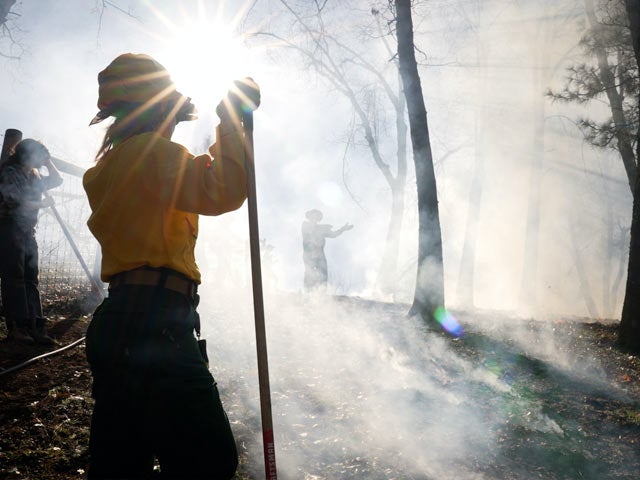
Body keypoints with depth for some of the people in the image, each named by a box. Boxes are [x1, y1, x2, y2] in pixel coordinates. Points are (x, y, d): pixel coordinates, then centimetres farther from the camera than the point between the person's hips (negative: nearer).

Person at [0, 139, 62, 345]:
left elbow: (57, 180, 28)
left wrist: (47, 161, 19)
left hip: (27, 233, 8)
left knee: (31, 280, 1)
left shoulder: (34, 177, 19)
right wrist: (41, 203, -6)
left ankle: (35, 327, -2)